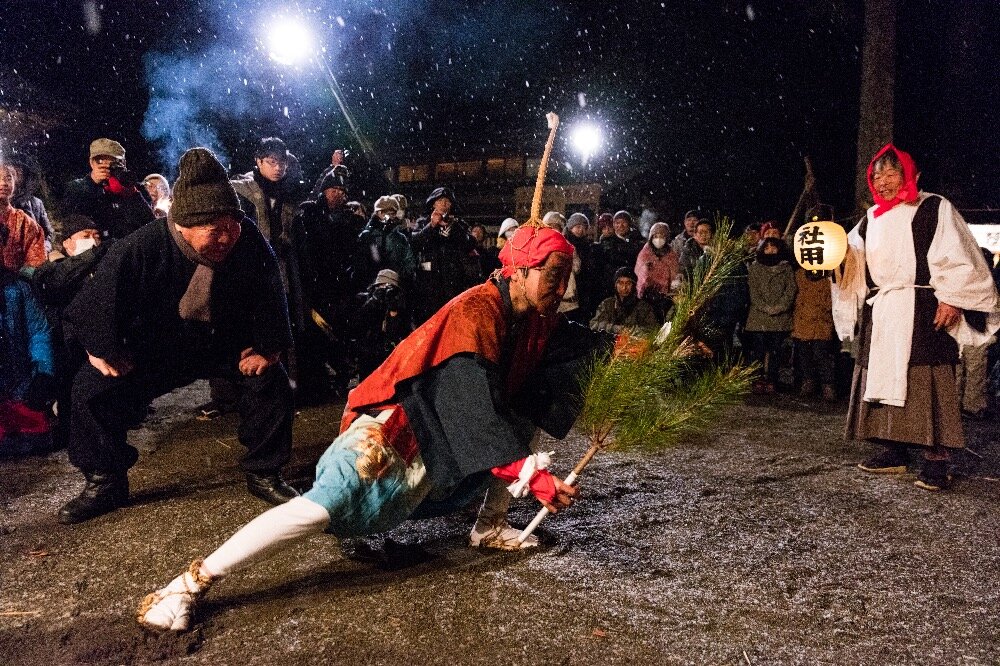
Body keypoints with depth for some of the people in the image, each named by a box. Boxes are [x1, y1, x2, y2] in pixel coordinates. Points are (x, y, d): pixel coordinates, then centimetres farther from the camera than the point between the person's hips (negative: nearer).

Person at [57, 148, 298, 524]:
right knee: (92, 388, -10)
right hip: (155, 349, 0)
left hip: (229, 344, 1)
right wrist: (103, 349, -10)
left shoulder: (250, 242, -25)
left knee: (270, 380, -17)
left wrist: (267, 347, -11)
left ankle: (264, 474, 2)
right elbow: (100, 296, -16)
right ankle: (104, 485, 10)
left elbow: (270, 296, -10)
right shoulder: (141, 249, -31)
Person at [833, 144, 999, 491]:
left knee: (927, 384, -8)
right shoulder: (872, 219, 17)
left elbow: (958, 258, -8)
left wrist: (953, 300, -17)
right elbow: (852, 256, 10)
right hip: (880, 313, 6)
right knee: (884, 380, 7)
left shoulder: (934, 208, -1)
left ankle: (936, 459, -5)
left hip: (923, 312, -6)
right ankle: (892, 451, 16)